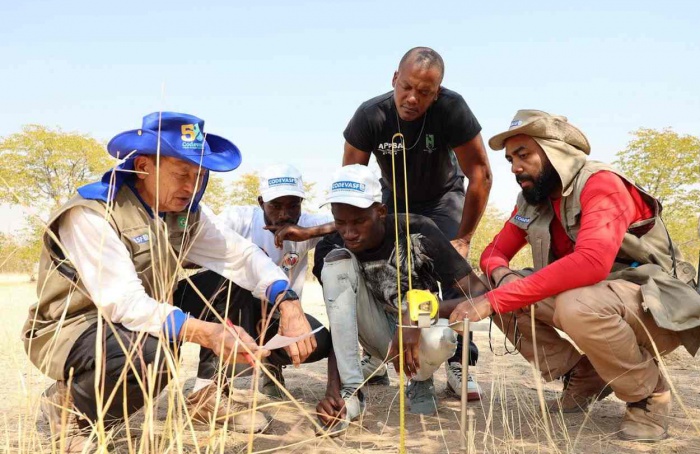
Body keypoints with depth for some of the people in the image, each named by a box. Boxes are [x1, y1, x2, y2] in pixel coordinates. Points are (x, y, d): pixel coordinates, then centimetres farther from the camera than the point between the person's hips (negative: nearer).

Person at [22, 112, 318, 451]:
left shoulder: (184, 210, -5)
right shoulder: (90, 215, -26)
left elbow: (240, 255, -12)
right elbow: (124, 303, -35)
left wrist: (288, 303, -31)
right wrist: (205, 332, -48)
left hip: (150, 316, 7)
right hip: (72, 329, -7)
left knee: (237, 286, -7)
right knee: (150, 356, -39)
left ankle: (212, 395, 6)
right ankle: (69, 407, -7)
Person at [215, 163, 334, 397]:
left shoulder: (307, 223, -10)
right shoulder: (238, 218, -15)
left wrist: (310, 232, -33)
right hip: (235, 310, -1)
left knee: (319, 341, -28)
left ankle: (271, 362, 8)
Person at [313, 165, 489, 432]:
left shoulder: (417, 233, -23)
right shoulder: (330, 249, -16)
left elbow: (479, 293, -26)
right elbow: (339, 326, -16)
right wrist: (332, 388, -31)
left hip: (421, 330, -1)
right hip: (381, 334, 2)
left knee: (438, 339, -41)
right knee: (337, 262, -26)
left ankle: (420, 383, -1)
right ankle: (350, 392, -23)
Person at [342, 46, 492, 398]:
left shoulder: (451, 108, -33)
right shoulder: (370, 115, -28)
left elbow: (480, 174, -26)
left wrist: (463, 238, -24)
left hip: (443, 197, -1)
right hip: (394, 199, 2)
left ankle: (458, 364, -8)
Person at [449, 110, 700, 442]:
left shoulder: (600, 183, -22)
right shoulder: (532, 200, 1)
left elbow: (591, 262, -39)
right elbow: (495, 252, 9)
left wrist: (495, 299, -40)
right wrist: (500, 274, -18)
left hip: (658, 306, -7)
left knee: (578, 306, -38)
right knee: (504, 295, -8)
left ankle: (649, 394, -9)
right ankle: (583, 378, 4)